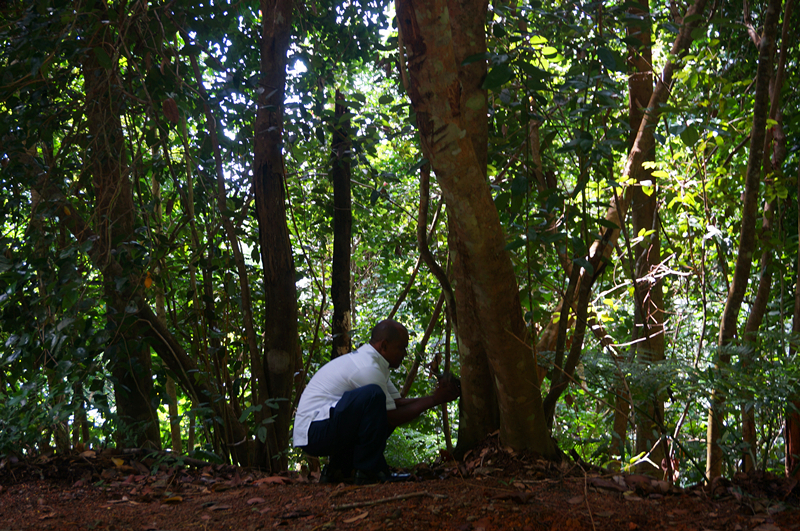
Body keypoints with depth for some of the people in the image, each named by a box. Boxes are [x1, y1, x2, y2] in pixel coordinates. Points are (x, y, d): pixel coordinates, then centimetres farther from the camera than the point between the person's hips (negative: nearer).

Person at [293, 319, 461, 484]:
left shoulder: (365, 359, 15)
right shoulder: (367, 368, -17)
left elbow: (398, 402, 14)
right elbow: (393, 419, -13)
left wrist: (434, 397, 3)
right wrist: (434, 400, -8)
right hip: (313, 433, -11)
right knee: (373, 395, -28)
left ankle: (339, 467, 11)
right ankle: (368, 471, -17)